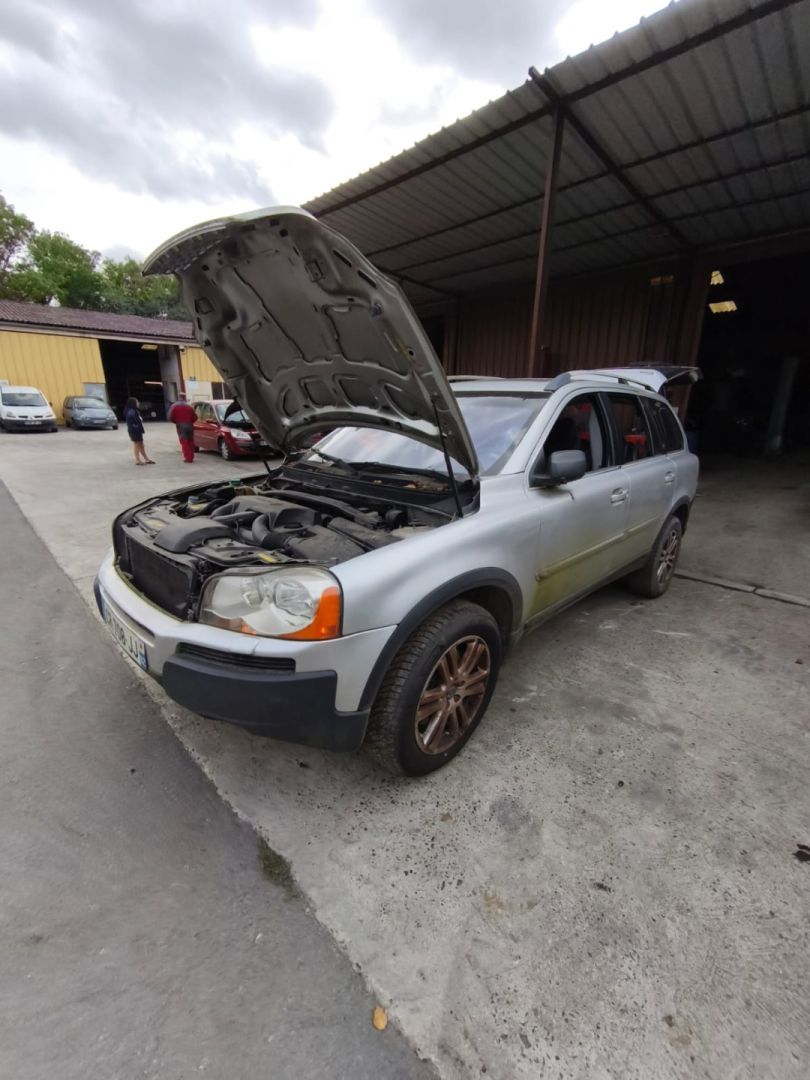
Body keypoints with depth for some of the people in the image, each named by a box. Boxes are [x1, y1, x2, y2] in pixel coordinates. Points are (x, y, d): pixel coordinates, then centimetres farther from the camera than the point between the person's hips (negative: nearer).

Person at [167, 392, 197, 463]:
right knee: (190, 442, 13)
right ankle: (191, 457, 18)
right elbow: (195, 417, 4)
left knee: (184, 442, -3)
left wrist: (176, 422, 14)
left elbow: (170, 418, -4)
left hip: (180, 426, -3)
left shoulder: (175, 406, 2)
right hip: (189, 425, 3)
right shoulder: (190, 406, 10)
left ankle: (188, 458, -9)